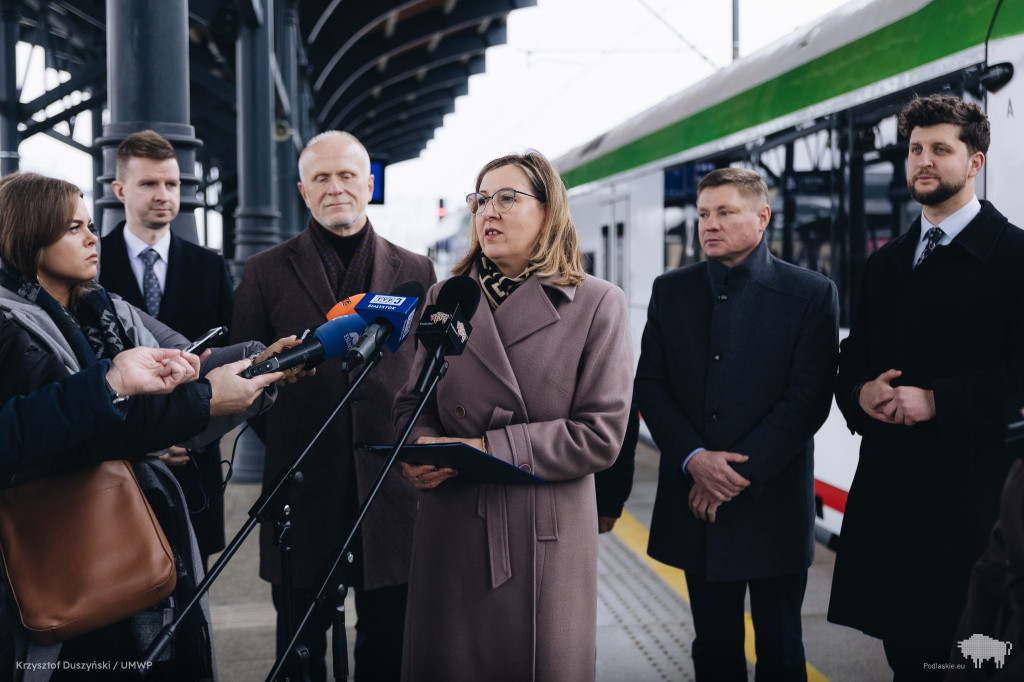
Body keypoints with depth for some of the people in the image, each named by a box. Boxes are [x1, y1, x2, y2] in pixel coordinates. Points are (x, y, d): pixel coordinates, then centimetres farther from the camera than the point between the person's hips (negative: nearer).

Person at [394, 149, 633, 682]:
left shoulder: (597, 305, -1)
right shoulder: (444, 299, 12)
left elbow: (600, 433, -8)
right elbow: (411, 403, 14)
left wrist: (486, 448, -15)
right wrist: (423, 448, -10)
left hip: (547, 540, -3)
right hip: (452, 535, 3)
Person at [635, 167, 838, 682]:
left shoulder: (811, 294, -4)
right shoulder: (671, 291, 7)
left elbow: (809, 398, -10)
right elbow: (649, 384, 4)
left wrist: (740, 473, -14)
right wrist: (694, 459, -12)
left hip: (773, 500, -3)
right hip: (695, 504, 3)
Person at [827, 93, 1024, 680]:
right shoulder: (887, 262, 17)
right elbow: (852, 363, 19)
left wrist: (937, 401, -18)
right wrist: (861, 392, -2)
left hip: (971, 493, -6)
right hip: (889, 489, 6)